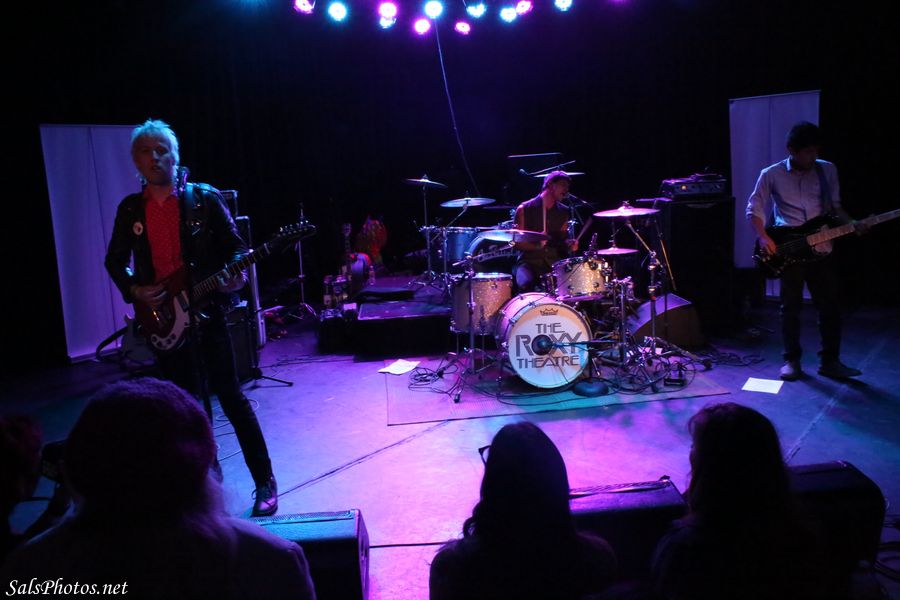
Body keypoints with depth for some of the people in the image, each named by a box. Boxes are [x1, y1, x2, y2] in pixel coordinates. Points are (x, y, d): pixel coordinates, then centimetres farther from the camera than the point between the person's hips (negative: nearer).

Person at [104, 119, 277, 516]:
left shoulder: (204, 198, -1)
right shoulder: (130, 209, 7)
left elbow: (235, 244, 1)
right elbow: (114, 261, 14)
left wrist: (236, 273, -20)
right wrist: (134, 291, -4)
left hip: (205, 310, -3)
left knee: (230, 396, -4)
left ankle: (265, 482, 4)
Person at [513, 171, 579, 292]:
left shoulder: (563, 212, 12)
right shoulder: (524, 209, -1)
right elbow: (517, 243, -2)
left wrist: (570, 244, -4)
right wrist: (536, 244, -20)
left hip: (555, 262, 4)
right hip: (529, 261, -4)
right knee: (526, 285, -34)